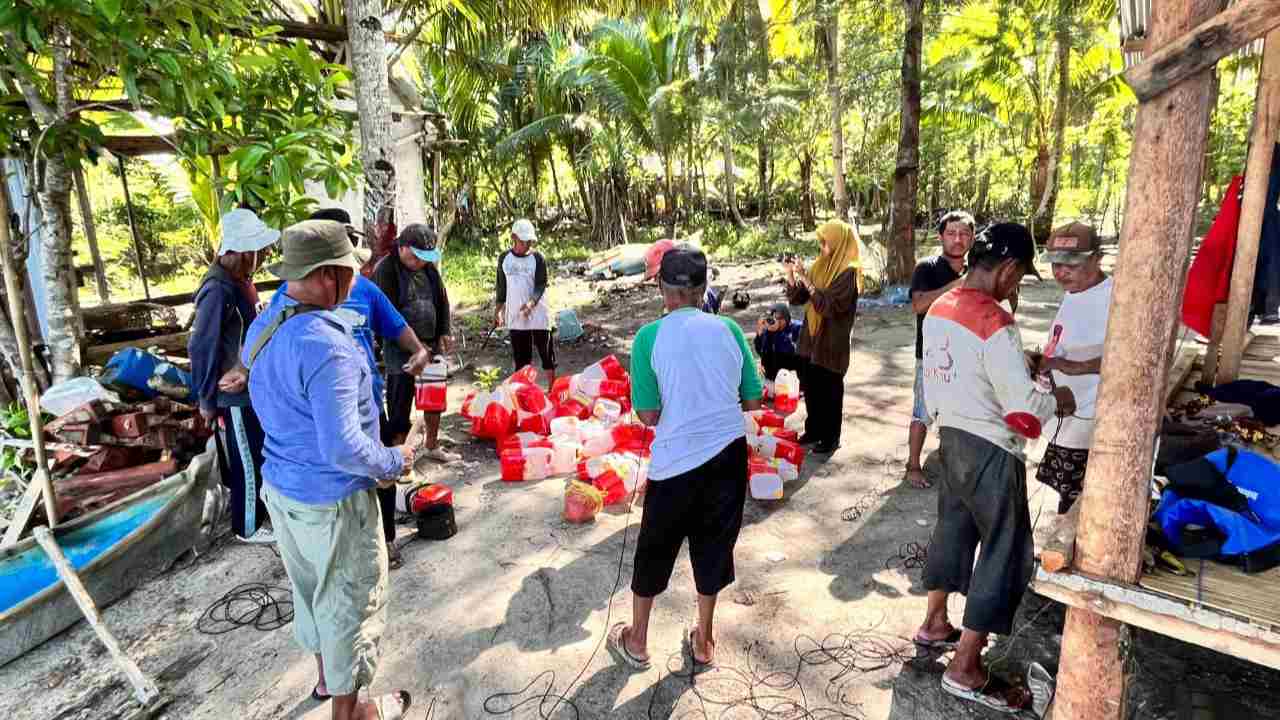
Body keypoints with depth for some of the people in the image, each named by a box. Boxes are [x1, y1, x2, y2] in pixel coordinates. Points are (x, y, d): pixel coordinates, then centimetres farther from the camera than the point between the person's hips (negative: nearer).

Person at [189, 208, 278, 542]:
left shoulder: (240, 281, 3)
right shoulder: (219, 290, -23)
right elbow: (201, 349, -20)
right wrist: (207, 401, -12)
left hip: (252, 387, 8)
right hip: (234, 395, -8)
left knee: (261, 456, 23)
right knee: (248, 463, 8)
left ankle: (261, 507, 43)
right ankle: (248, 527, 25)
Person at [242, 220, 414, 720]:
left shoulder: (264, 326, 0)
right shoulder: (325, 346, -30)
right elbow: (343, 449, -32)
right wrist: (394, 461, -14)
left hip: (281, 487, 9)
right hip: (332, 500, -9)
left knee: (311, 588, 27)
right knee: (349, 602, 12)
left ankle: (326, 675, 50)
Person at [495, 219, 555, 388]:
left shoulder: (537, 258, -5)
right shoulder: (504, 258, 4)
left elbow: (541, 284, -11)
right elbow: (501, 285, 13)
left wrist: (531, 303, -27)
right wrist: (499, 309, 13)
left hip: (538, 313, -2)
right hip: (515, 316, 3)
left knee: (546, 352, 3)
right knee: (520, 355, 8)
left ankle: (552, 388, 14)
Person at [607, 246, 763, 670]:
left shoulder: (650, 336, -11)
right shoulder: (728, 329, -2)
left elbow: (648, 416, -9)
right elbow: (753, 400, 3)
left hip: (676, 459, -3)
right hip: (729, 453, 3)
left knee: (655, 549, 17)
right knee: (714, 545, 20)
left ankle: (637, 642, 36)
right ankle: (704, 642, 38)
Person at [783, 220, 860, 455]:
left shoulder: (848, 272, -14)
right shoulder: (821, 266, 7)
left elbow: (829, 306, -24)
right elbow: (797, 298, 9)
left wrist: (807, 281, -25)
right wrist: (791, 276, -7)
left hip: (832, 344, -7)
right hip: (810, 340, 7)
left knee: (830, 392, 5)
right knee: (810, 388, 15)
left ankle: (831, 437, 20)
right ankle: (814, 429, 31)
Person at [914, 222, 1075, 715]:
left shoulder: (939, 308, 1)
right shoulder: (995, 324, -24)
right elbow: (1023, 413, -24)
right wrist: (1056, 401, -4)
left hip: (951, 435, 8)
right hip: (990, 451, -8)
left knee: (953, 529, 23)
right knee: (1006, 553, 4)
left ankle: (934, 623, 40)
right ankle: (965, 670, 12)